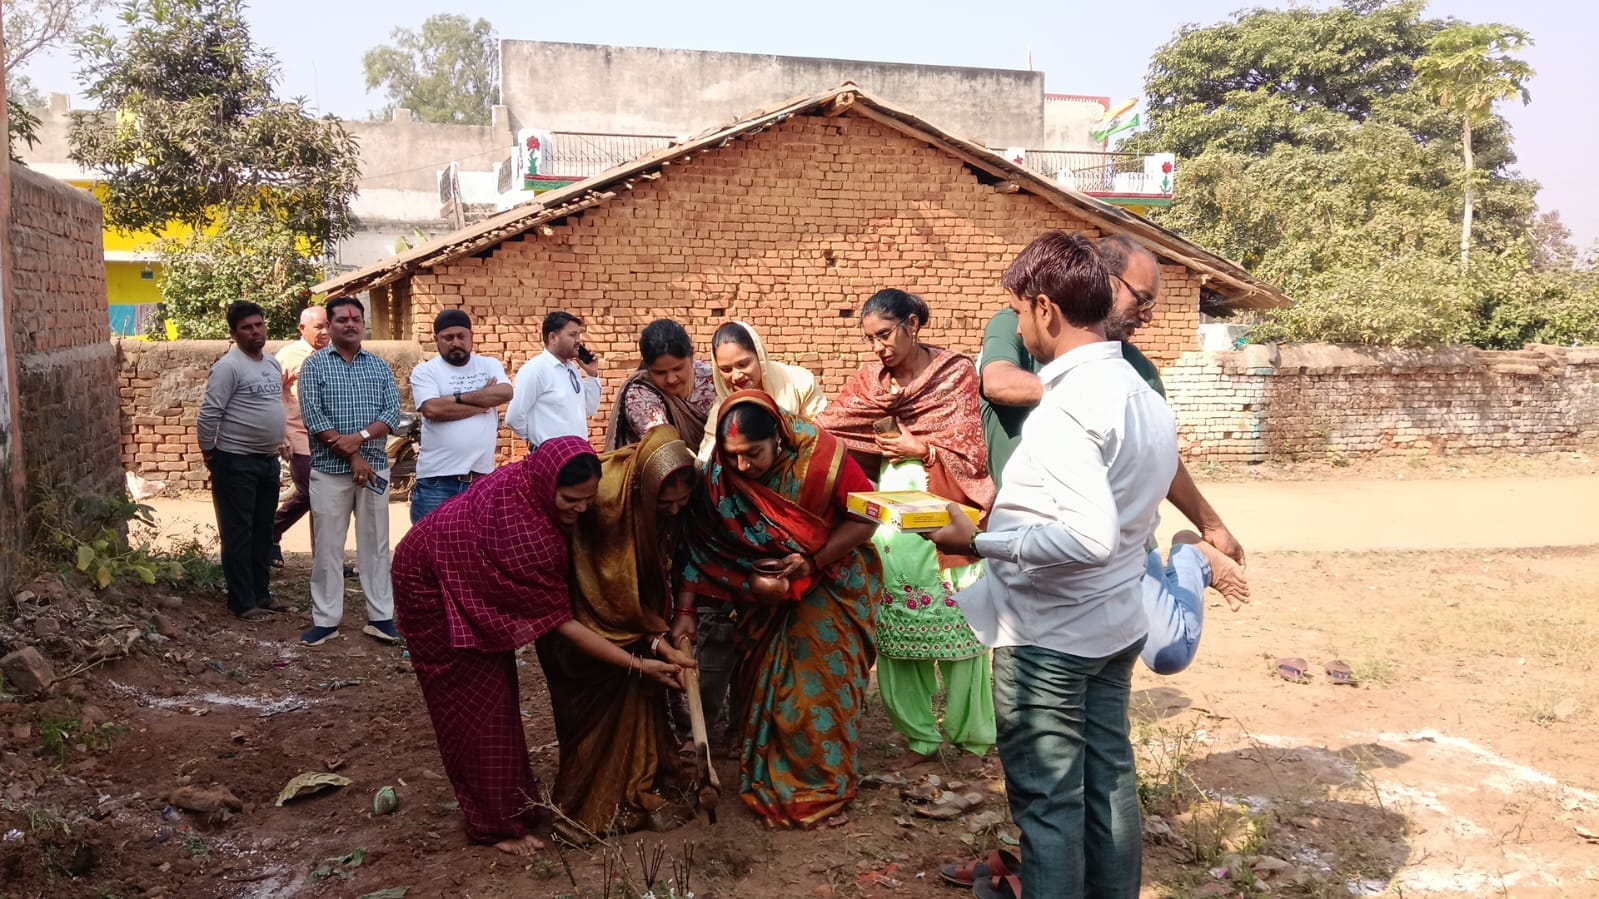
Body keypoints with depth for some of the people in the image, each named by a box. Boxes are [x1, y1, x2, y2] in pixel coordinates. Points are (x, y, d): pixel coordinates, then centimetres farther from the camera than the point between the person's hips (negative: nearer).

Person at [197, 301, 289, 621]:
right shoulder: (229, 366, -14)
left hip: (268, 460, 8)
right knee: (238, 534, 0)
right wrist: (209, 453, -9)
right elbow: (208, 415, -16)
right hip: (236, 462, -8)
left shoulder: (273, 364, 11)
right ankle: (242, 602, 6)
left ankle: (262, 595, 24)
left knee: (263, 533, 14)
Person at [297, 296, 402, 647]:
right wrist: (352, 457, -13)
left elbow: (393, 413, -1)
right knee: (327, 546, 3)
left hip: (374, 467, 2)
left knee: (375, 543, 6)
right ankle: (325, 619, 11)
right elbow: (312, 417, -9)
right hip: (329, 470, -2)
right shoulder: (314, 365, 1)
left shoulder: (380, 367, 9)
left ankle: (381, 617, 12)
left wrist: (360, 437, -18)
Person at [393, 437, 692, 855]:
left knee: (496, 688, 15)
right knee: (473, 702, -2)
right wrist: (639, 665, -32)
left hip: (470, 576, 8)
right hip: (434, 583, -8)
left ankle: (510, 800, 30)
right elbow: (559, 620, -33)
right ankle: (497, 823, 10)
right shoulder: (523, 531, -42)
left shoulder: (532, 485, -18)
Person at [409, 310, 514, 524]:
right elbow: (432, 409, -17)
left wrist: (458, 397, -12)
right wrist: (483, 404, -7)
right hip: (437, 480, -3)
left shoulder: (490, 365, 10)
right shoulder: (425, 371, 1)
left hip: (482, 478, 3)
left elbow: (505, 393, -10)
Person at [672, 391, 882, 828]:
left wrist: (811, 562, -27)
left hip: (830, 587, -2)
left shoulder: (821, 456, -26)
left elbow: (866, 519, -19)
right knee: (763, 683, 7)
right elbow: (702, 544, -14)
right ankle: (768, 783, 25)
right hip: (765, 592, 3)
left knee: (823, 685, 1)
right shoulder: (721, 476, -18)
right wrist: (684, 611, -18)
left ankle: (825, 787, 18)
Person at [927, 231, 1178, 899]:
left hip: (1047, 638, -9)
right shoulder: (1143, 394, 5)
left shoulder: (1066, 406, -23)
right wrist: (1013, 508, 17)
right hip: (1116, 626, 9)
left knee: (1047, 801, 4)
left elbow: (1090, 537, -32)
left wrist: (977, 542, -23)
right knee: (1108, 780, 19)